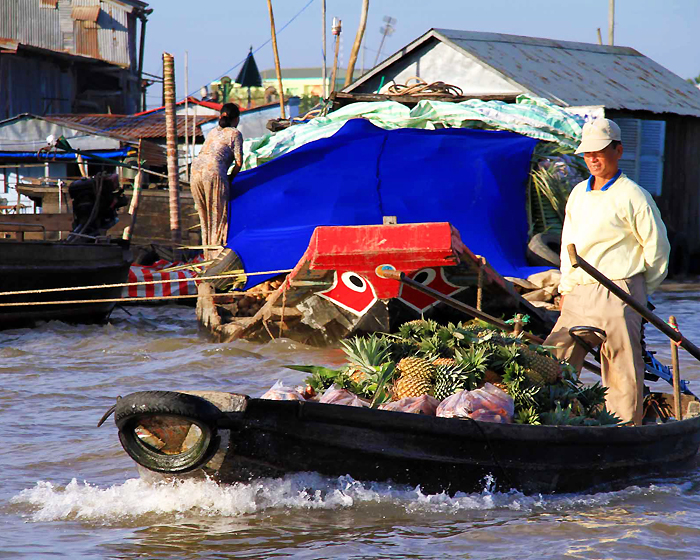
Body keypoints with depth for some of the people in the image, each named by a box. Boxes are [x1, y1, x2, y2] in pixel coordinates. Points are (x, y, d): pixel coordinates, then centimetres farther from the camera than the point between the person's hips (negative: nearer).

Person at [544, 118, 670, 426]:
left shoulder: (632, 196, -5)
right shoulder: (578, 193, 16)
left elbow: (657, 248, -2)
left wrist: (641, 294, 4)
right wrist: (566, 288, 18)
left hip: (617, 296, -7)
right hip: (579, 295, 7)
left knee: (622, 374, -5)